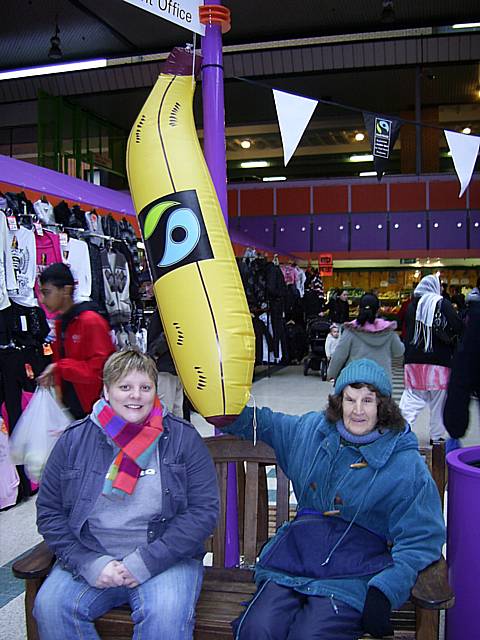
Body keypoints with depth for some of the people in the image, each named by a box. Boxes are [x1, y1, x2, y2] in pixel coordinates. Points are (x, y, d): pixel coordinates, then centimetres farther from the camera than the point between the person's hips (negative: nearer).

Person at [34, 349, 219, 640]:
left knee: (166, 615, -31)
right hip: (89, 558, 3)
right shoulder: (74, 440, 5)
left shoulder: (182, 438, -1)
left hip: (165, 559, -2)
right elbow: (49, 511, 6)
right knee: (50, 606, -24)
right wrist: (90, 563, -9)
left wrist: (145, 562, -14)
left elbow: (204, 511, -6)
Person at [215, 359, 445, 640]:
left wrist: (384, 591, -16)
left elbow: (420, 540, -4)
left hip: (355, 571, -3)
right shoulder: (312, 430, 10)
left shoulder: (407, 464, -3)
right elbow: (260, 423, 24)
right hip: (298, 552, 3)